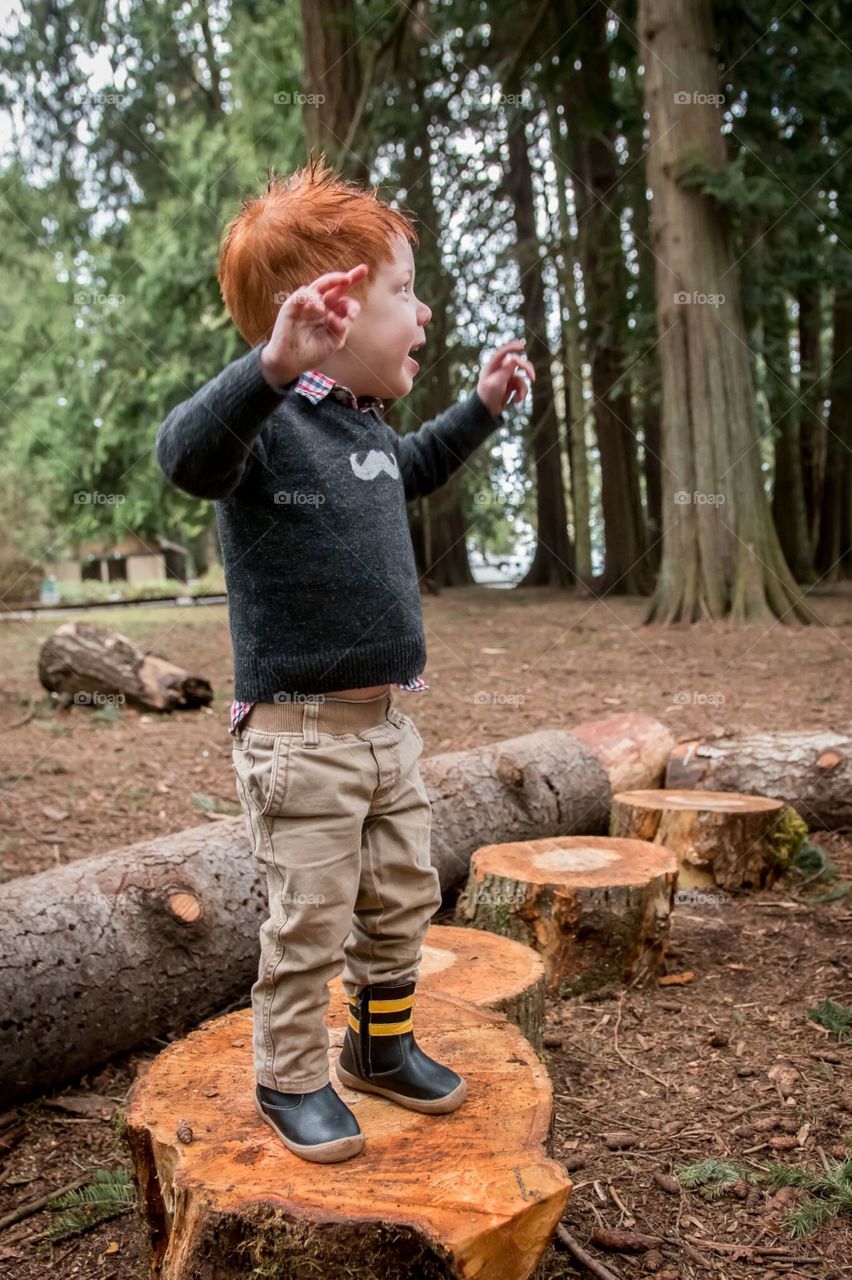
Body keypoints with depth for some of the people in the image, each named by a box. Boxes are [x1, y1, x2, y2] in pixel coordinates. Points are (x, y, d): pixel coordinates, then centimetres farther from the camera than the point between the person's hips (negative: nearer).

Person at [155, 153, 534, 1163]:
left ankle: (381, 1044, 39)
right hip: (299, 732, -8)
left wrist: (482, 406, 27)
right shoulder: (265, 417, -15)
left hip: (387, 723, 9)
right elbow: (186, 453, -38)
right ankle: (290, 1079, 26)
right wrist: (272, 367, -53)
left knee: (404, 900, 18)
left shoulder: (367, 427, 12)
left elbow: (415, 468, 35)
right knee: (310, 921, 3)